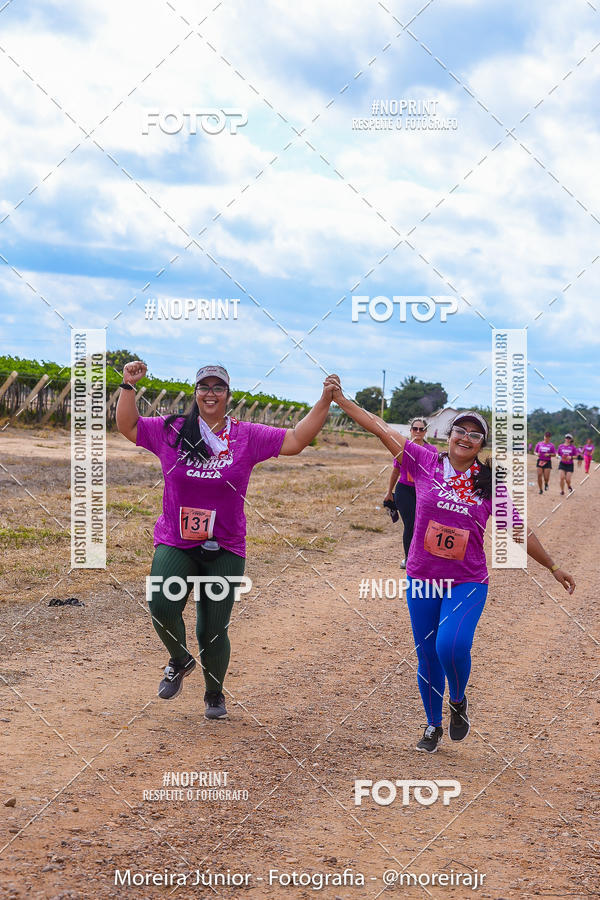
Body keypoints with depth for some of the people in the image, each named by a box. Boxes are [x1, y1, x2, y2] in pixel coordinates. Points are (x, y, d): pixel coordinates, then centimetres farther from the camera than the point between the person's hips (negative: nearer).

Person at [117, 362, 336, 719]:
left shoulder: (248, 436, 2)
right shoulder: (171, 431, 5)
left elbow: (295, 440, 0)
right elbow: (128, 426, 13)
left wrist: (325, 401, -7)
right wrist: (129, 387, 1)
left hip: (225, 550, 0)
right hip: (175, 544, 0)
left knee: (213, 631, 1)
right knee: (163, 606, -24)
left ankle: (215, 694, 29)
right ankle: (180, 660, 9)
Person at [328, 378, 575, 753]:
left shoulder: (489, 483, -2)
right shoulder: (426, 462, -3)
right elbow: (380, 427, -4)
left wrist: (553, 567, 8)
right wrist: (339, 398, -6)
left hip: (467, 583, -1)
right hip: (422, 579, 2)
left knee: (452, 645, -24)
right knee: (427, 655, 10)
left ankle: (459, 701, 8)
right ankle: (434, 725, 32)